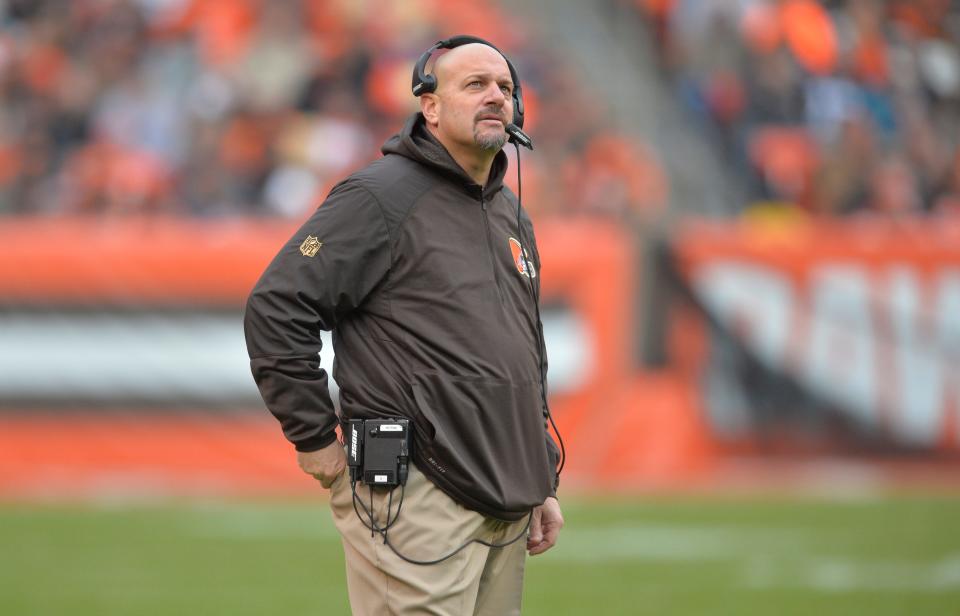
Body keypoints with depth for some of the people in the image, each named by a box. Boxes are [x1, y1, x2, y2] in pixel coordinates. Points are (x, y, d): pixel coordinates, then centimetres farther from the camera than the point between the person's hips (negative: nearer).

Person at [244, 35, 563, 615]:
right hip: (415, 502, -8)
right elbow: (276, 307, -13)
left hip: (507, 510, 8)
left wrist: (543, 483, 21)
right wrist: (316, 439, -11)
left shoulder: (511, 214, 20)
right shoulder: (382, 197, -7)